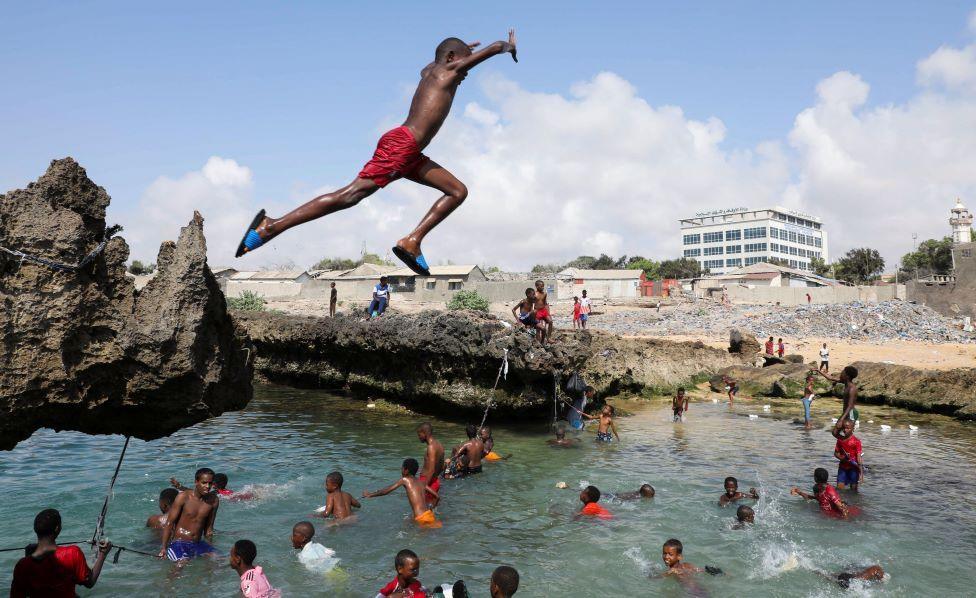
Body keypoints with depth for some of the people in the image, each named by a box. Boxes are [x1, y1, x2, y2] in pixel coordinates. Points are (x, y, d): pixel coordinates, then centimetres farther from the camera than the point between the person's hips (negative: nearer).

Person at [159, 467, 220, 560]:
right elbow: (170, 523, -5)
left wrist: (209, 533, -5)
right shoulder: (183, 497, -8)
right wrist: (164, 547, -9)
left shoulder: (214, 500, 3)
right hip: (179, 543, -4)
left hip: (198, 544, 4)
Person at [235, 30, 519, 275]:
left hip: (409, 153, 10)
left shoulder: (430, 71, 25)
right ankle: (272, 226, -14)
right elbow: (495, 47, 9)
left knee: (458, 191, 10)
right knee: (350, 195, -15)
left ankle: (412, 241, -1)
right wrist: (510, 46, 30)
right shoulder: (449, 69, 3)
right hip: (401, 144, -10)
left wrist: (463, 49, 62)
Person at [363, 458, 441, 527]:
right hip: (430, 514, 6)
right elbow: (436, 495, 16)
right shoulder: (422, 482, 18)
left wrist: (370, 495, 20)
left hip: (421, 518, -6)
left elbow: (386, 491, 8)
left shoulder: (404, 480, 3)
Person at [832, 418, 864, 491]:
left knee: (853, 488, 4)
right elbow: (836, 453, 8)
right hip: (843, 467, 3)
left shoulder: (856, 441, -11)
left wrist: (861, 471, -20)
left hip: (853, 467, -3)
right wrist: (841, 458, -15)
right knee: (839, 488, 2)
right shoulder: (840, 439, 3)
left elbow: (859, 456, -14)